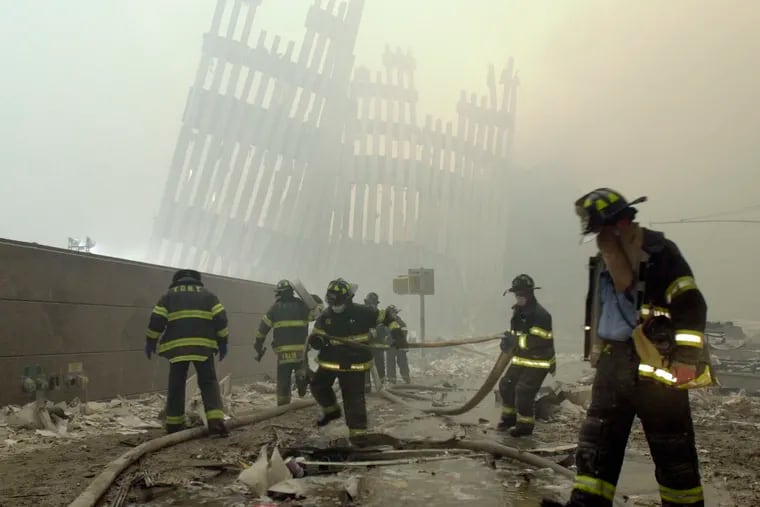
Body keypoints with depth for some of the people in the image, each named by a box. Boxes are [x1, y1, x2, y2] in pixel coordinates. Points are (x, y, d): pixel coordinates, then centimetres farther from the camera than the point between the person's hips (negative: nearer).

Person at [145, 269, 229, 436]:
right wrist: (223, 342, 10)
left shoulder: (169, 295, 15)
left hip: (177, 347, 0)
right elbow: (220, 319, 5)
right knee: (209, 383, 4)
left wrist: (150, 341, 14)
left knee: (176, 385, 12)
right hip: (203, 346, 0)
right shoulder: (207, 294, 15)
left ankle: (174, 424, 16)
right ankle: (216, 422, -11)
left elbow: (156, 320, 5)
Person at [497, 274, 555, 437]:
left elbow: (539, 342, -29)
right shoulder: (518, 311, 6)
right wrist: (509, 341, -5)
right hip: (521, 359, 9)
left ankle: (525, 425, 6)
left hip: (538, 362, -9)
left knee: (523, 391, -11)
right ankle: (509, 417, 27)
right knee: (506, 385, 10)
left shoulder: (540, 315, -23)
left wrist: (514, 340, -31)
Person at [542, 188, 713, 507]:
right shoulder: (606, 257, 12)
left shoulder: (658, 252, -13)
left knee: (672, 448, 6)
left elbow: (691, 307, -17)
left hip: (654, 365, -8)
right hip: (613, 362, 8)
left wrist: (686, 360, -19)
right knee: (596, 440, 7)